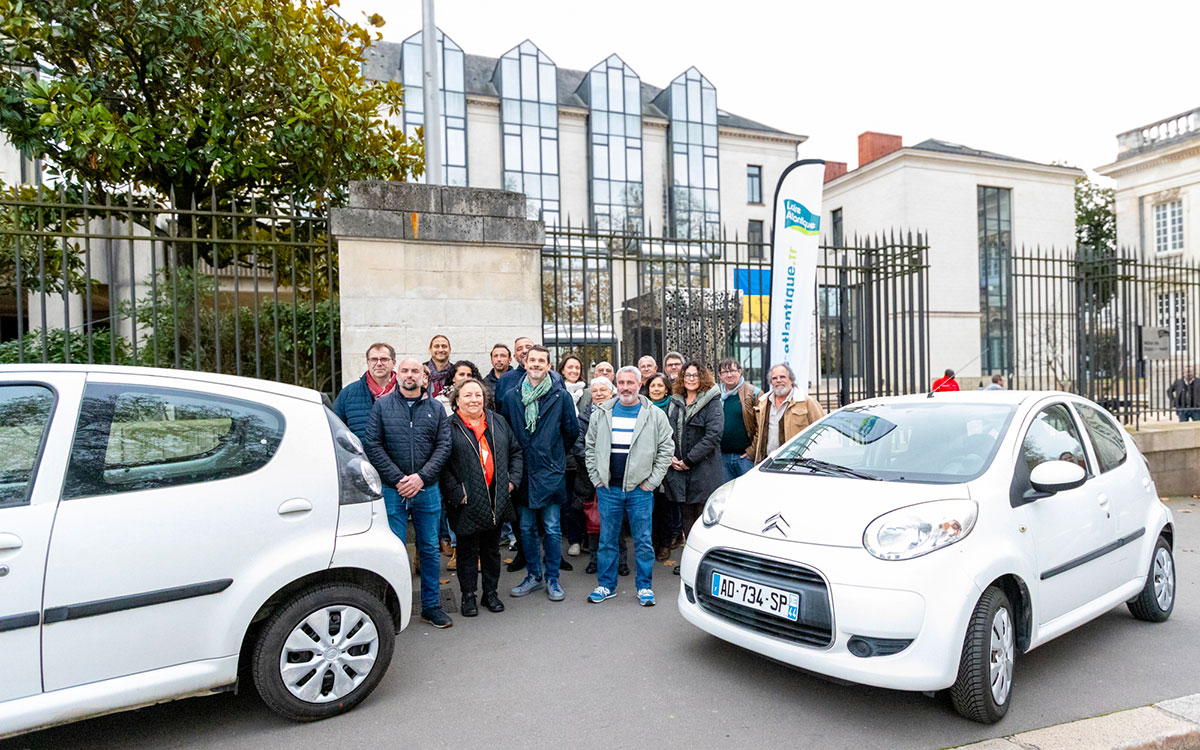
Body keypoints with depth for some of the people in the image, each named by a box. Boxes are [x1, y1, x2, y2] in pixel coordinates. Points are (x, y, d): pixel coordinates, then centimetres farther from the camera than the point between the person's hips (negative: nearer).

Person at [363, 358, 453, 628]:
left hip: (427, 491, 2)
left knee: (430, 549, 9)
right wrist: (398, 479, -11)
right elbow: (373, 446, -3)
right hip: (392, 491, -2)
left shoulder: (436, 408, 7)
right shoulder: (382, 405, 3)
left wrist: (421, 477, -11)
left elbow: (443, 446, 2)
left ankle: (431, 606, 22)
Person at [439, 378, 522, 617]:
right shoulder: (448, 427, -7)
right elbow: (441, 464, -10)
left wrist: (513, 479, 5)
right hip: (467, 503, -4)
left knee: (492, 549, 15)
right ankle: (468, 596, 22)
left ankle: (491, 592, 29)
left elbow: (515, 451, 15)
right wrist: (455, 493, -15)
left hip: (496, 500, 4)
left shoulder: (498, 422, 8)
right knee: (468, 550, 7)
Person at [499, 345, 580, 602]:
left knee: (552, 529, 2)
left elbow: (572, 430, 7)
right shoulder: (511, 396, 3)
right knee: (526, 528, 10)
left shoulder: (560, 395, -1)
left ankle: (552, 578, 16)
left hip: (550, 472, -2)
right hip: (522, 472, 2)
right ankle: (534, 575, 25)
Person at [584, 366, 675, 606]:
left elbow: (666, 450, 0)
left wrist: (651, 482, -4)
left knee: (643, 541, 6)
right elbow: (590, 448, 11)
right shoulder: (601, 414, 6)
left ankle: (644, 586, 20)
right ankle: (606, 585, 23)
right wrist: (597, 478, 4)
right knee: (607, 539, 10)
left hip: (640, 489, -2)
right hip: (608, 489, 2)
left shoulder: (655, 415, -1)